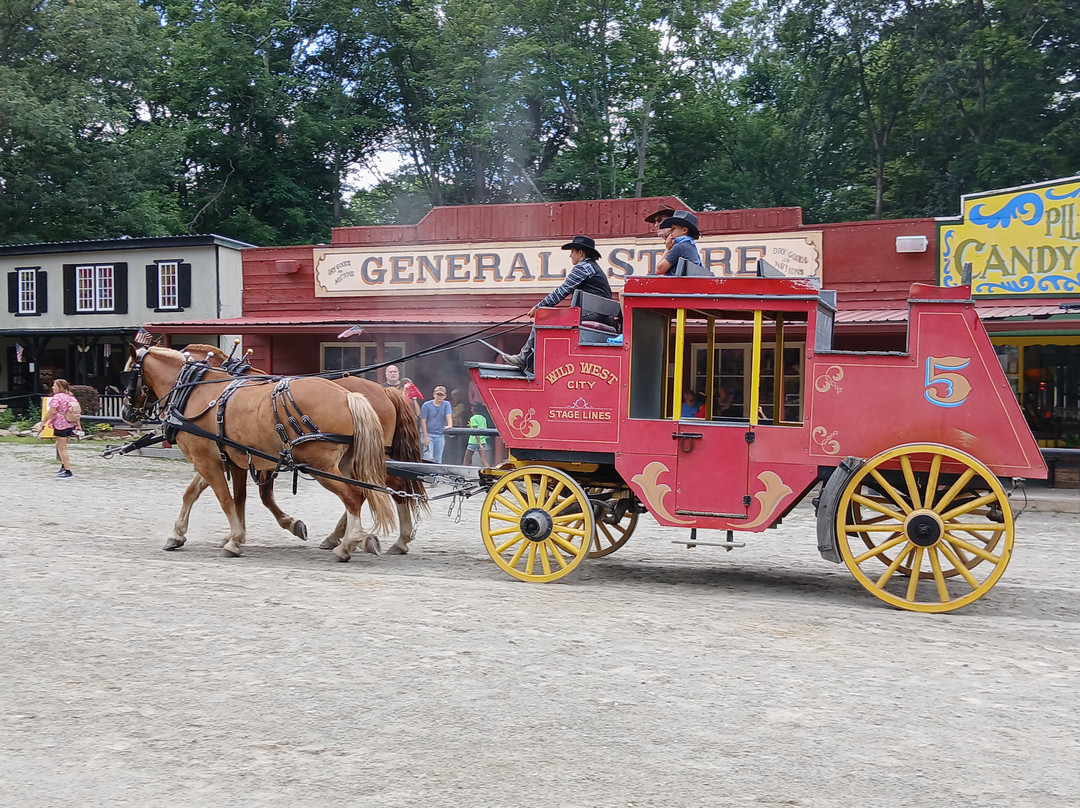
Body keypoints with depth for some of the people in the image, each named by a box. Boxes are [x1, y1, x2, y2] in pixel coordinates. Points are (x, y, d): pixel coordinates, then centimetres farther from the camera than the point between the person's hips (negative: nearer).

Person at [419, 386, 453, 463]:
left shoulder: (446, 404, 5)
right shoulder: (426, 405, -3)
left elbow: (448, 416, -9)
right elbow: (423, 421, -5)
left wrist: (449, 425, -32)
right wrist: (425, 436, -13)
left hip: (440, 435, 3)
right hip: (428, 434, -3)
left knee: (438, 460, 7)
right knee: (428, 458, -14)